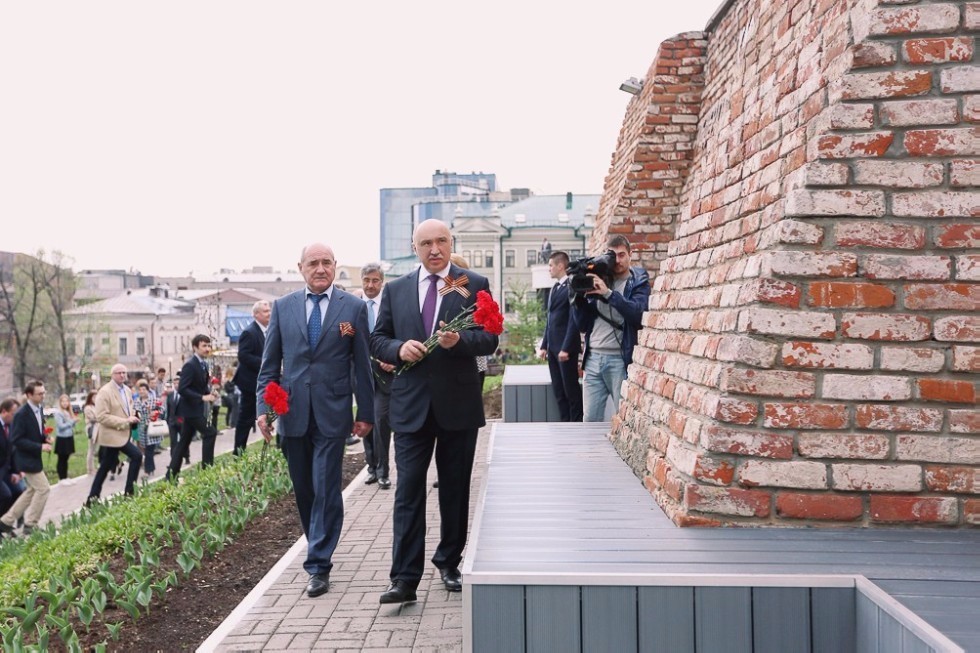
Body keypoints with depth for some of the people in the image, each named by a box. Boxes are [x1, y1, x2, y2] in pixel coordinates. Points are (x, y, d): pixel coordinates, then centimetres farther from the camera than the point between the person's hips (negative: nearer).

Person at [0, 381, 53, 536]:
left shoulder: (39, 408, 5)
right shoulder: (21, 414, -21)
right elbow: (16, 440, -22)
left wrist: (45, 438, -2)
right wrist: (40, 447, -24)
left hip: (33, 457, 9)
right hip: (27, 459, -9)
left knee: (32, 490, 16)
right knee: (43, 489, -6)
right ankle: (30, 525, 6)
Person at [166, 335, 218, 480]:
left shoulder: (203, 364, 11)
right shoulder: (190, 365, -17)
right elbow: (182, 389, -23)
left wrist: (209, 393, 1)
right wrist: (202, 397, -27)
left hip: (195, 408, 9)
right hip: (191, 409, -9)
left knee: (184, 441, 11)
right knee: (209, 433, -15)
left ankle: (171, 475, 17)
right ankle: (207, 468, -9)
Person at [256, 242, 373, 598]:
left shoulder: (353, 307, 1)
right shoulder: (282, 307, 7)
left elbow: (362, 365, 3)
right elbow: (269, 363, 8)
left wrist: (366, 413, 2)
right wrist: (263, 407, -1)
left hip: (332, 412, -3)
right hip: (293, 412, 3)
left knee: (326, 489, -4)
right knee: (303, 489, 12)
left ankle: (319, 565, 4)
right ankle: (318, 547, 31)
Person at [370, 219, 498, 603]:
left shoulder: (475, 285, 2)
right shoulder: (395, 290, 9)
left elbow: (489, 339, -4)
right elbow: (377, 340, 10)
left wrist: (460, 340, -24)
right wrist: (399, 348, -12)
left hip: (459, 403, 0)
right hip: (411, 404, 1)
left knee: (455, 490, 12)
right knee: (408, 491, -3)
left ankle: (449, 563, 29)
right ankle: (404, 578, 1)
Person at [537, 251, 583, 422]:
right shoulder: (554, 288, 16)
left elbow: (574, 320, -16)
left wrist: (566, 348, -18)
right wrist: (544, 346, 14)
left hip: (566, 347, -8)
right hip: (553, 347, 8)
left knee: (571, 389, -1)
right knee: (558, 390, 10)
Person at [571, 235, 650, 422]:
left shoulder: (638, 282, 4)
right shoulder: (596, 281, 14)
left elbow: (638, 313, -17)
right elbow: (582, 325, 12)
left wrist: (609, 293, -22)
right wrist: (579, 297, -4)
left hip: (621, 360, -4)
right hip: (593, 358, 4)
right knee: (591, 419, 5)